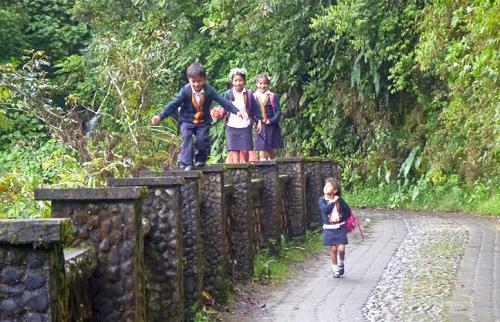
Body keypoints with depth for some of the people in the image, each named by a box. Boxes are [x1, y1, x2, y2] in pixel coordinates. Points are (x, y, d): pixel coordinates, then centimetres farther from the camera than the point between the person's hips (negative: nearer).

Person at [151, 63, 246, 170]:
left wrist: (237, 111, -16)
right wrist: (160, 116, -20)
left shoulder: (209, 90, -8)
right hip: (187, 121, -1)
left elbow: (223, 101, -9)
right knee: (187, 136, -23)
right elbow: (174, 104, -12)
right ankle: (187, 163, -22)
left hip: (203, 121, 1)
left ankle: (200, 159, 11)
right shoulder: (185, 90, -11)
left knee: (202, 139, -16)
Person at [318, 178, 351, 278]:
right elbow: (325, 210, -22)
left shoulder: (339, 200, -3)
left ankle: (341, 264, 21)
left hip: (340, 227, 0)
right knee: (333, 249, 2)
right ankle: (335, 270, 16)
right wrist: (333, 202, -16)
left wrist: (342, 219, -2)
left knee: (341, 248, -8)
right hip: (329, 228, 0)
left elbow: (348, 212, 5)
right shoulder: (322, 200, -4)